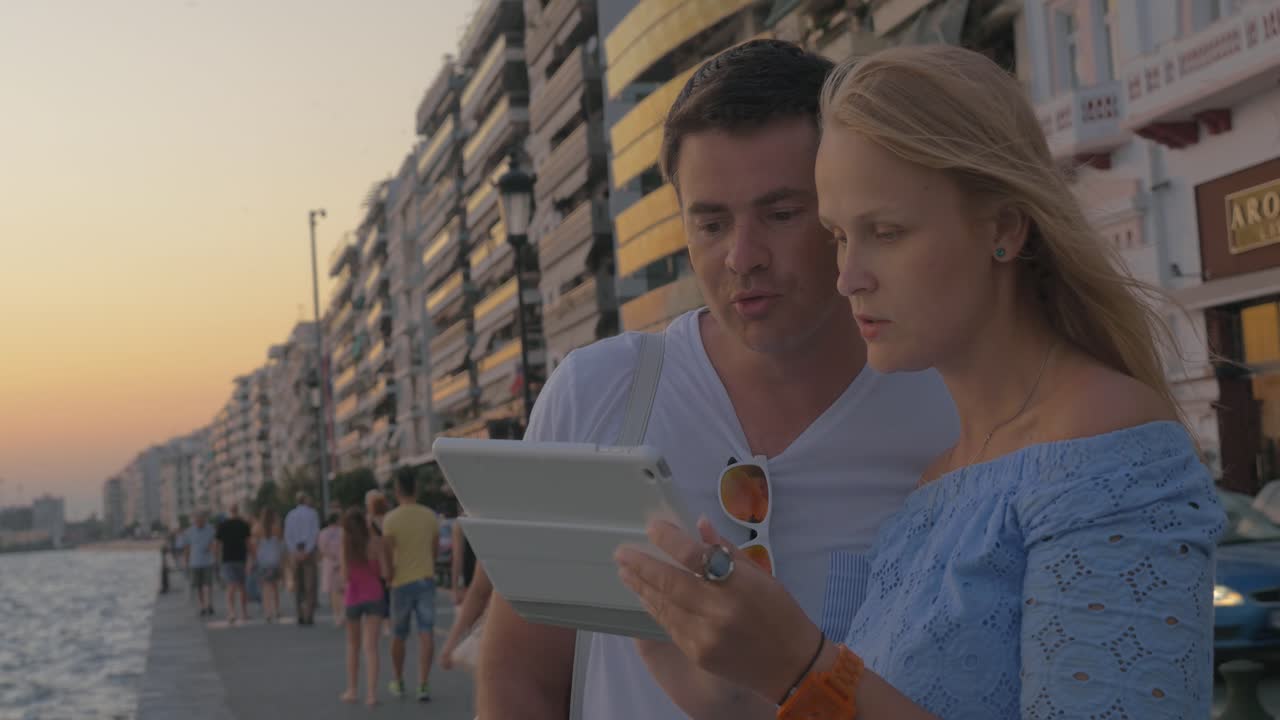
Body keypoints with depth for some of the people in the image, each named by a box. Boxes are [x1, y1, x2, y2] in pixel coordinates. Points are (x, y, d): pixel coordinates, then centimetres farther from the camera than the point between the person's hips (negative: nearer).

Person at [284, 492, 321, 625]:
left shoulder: (290, 515, 10)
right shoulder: (312, 513, -1)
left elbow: (287, 536, 2)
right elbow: (315, 533, -11)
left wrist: (294, 551, -5)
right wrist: (307, 551, -12)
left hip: (295, 553, 4)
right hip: (308, 552, -4)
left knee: (297, 585, 9)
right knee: (310, 585, -3)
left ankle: (300, 616, 6)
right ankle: (309, 616, -10)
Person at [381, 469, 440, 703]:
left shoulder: (391, 519, -10)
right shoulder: (430, 515, 2)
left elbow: (388, 553, -14)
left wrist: (389, 575, 1)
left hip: (402, 581, -2)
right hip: (426, 578, 2)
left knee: (398, 635, 13)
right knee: (426, 632, -2)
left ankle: (398, 682, 27)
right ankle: (424, 683, -13)